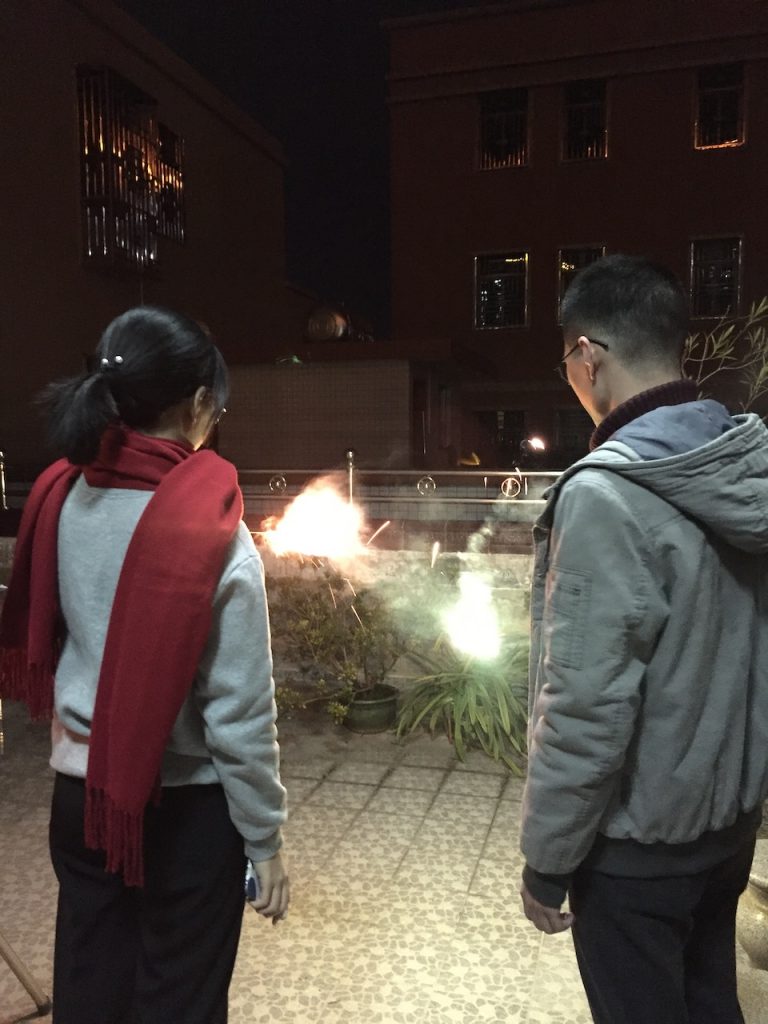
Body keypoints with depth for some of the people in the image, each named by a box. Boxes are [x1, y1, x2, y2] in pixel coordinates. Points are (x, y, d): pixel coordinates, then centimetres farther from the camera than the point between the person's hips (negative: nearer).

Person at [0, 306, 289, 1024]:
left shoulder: (60, 499, -5)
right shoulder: (212, 531, -21)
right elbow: (239, 713, -17)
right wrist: (263, 839, -7)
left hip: (80, 790, 5)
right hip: (185, 805, -5)